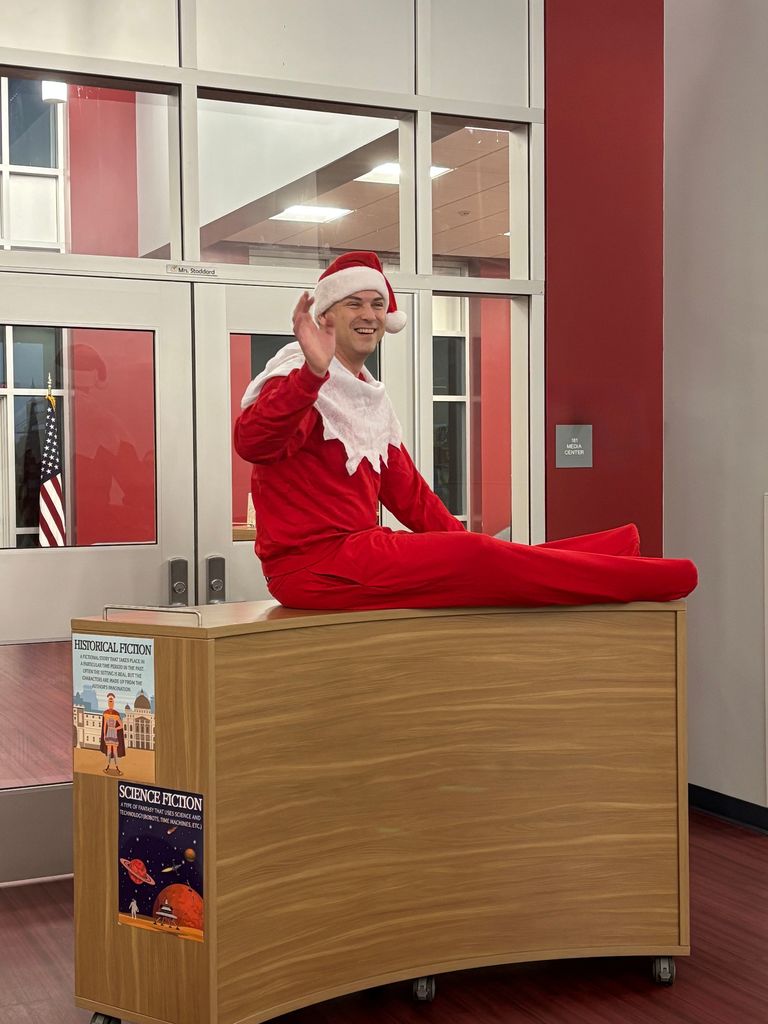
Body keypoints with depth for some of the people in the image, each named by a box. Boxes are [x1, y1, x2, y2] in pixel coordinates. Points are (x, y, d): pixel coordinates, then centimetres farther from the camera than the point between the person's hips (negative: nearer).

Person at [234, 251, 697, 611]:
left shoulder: (369, 397, 18)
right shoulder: (302, 382, -10)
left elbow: (408, 493, 20)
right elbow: (251, 441, -32)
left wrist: (469, 547, 11)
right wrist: (312, 371, -46)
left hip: (354, 549, 10)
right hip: (312, 564, -10)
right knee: (473, 557, -17)